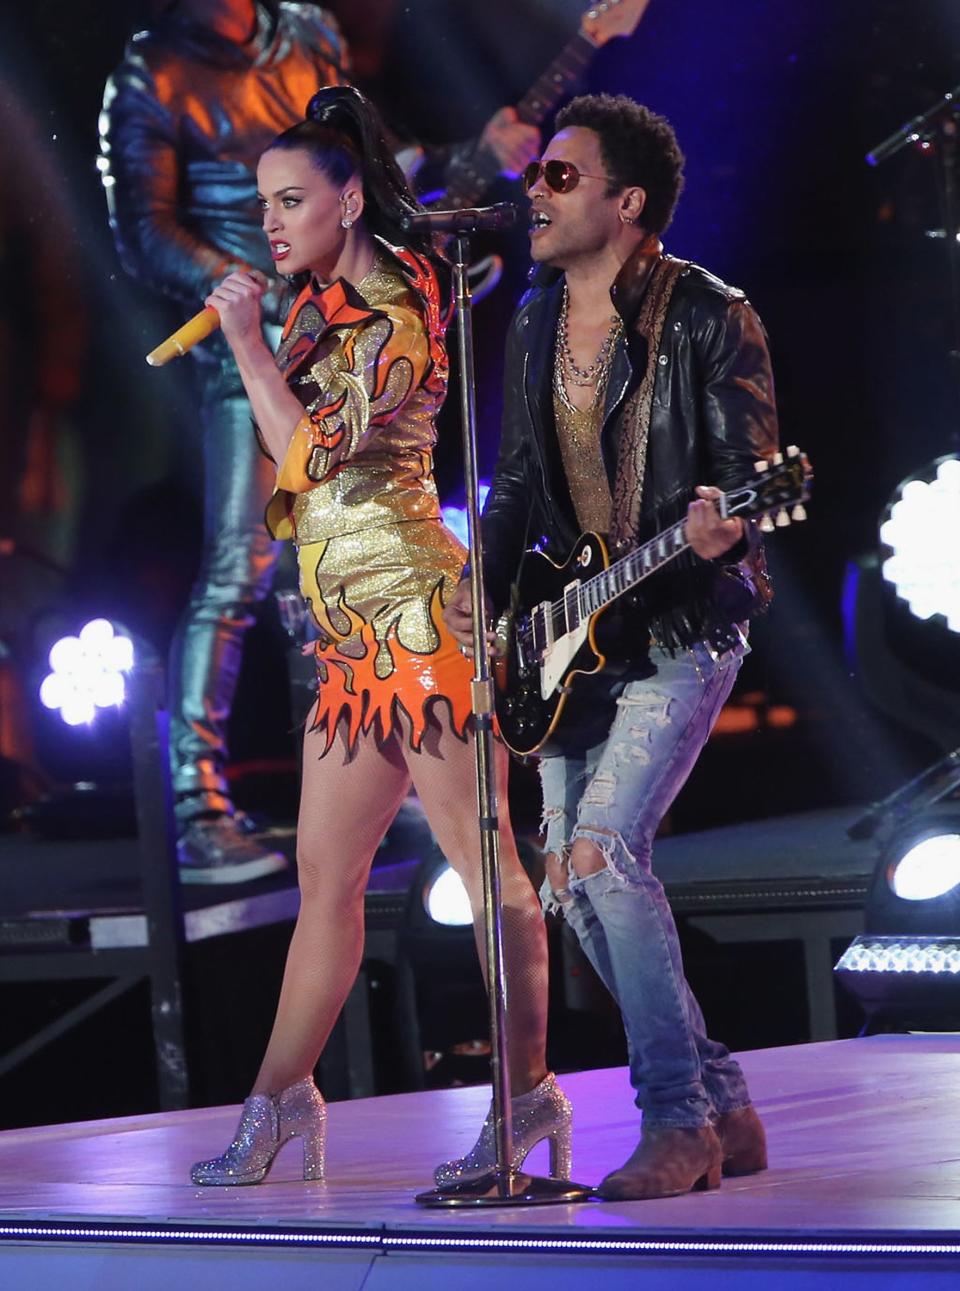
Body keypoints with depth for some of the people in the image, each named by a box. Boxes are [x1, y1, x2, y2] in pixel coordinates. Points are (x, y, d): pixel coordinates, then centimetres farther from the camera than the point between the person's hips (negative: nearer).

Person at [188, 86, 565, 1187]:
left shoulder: (392, 312, -8)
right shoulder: (323, 315, 17)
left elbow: (313, 454, -17)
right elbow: (297, 477, 22)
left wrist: (248, 342, -8)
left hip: (413, 609, -9)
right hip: (353, 636, 10)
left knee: (483, 860, -6)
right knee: (324, 874, 11)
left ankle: (529, 1095, -4)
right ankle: (280, 1099, 15)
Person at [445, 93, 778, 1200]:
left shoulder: (709, 318, -10)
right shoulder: (534, 323, 10)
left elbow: (751, 473, -11)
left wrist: (719, 527, -33)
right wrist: (483, 589, 2)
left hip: (683, 628, -7)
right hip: (575, 633, 7)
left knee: (603, 848, -21)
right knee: (573, 885, 4)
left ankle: (679, 1124, -11)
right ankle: (724, 1109, 15)